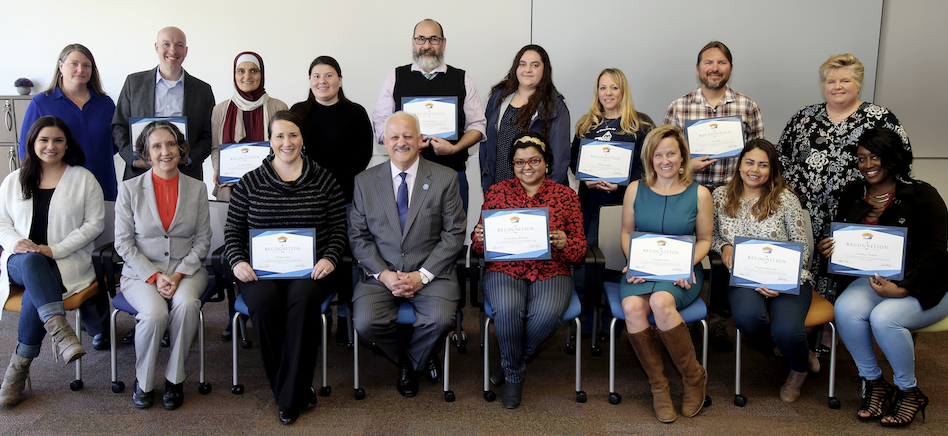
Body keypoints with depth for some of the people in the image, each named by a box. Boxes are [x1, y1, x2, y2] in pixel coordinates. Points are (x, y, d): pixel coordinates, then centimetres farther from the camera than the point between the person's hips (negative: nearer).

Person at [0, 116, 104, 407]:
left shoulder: (83, 179, 6)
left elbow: (95, 223, 0)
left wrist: (55, 249, -11)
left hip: (67, 262, -2)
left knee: (34, 294, -31)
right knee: (31, 262, -36)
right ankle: (59, 329, -50)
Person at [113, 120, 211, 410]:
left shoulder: (197, 189, 7)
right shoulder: (129, 189, 3)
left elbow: (202, 240, 5)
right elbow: (123, 243, 0)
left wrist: (179, 275, -10)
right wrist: (154, 277, -12)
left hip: (187, 269, 1)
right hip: (141, 272, -1)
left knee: (186, 304, -32)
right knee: (154, 313, -31)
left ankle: (175, 378, -11)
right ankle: (144, 381, -4)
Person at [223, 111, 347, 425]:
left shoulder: (324, 180, 9)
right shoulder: (250, 182, 10)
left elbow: (339, 228, 8)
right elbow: (233, 229, 12)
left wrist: (329, 258, -9)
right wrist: (238, 261, -7)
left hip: (310, 270, -1)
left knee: (303, 300, -34)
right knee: (265, 305, -32)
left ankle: (289, 398, -20)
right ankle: (298, 391, -12)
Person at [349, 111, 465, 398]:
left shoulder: (445, 179, 2)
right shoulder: (365, 182, 7)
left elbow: (454, 234, -1)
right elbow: (358, 236, 5)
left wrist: (422, 275, -12)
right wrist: (383, 274, -10)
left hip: (431, 274, -1)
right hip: (380, 274, 2)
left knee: (441, 318, -29)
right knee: (365, 322, -24)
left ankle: (409, 360, 7)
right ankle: (420, 357, 7)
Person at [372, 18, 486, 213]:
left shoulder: (462, 79, 9)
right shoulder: (395, 78, 10)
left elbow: (477, 125, 8)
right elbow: (381, 125, 8)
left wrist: (454, 148, -10)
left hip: (452, 173, 0)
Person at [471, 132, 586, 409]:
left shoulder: (566, 196, 9)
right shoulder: (497, 192, 11)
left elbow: (580, 250, 6)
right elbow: (479, 248, 11)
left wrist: (564, 243, -17)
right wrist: (479, 238, -13)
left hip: (551, 272, 0)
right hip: (504, 270, 0)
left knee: (547, 314, -31)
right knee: (507, 310, -32)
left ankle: (513, 360, 2)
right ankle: (514, 374, -2)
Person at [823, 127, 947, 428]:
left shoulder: (921, 195, -6)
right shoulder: (852, 195, 9)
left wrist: (903, 289, -23)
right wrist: (827, 250, -11)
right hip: (872, 281, 4)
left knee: (884, 317, -33)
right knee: (846, 308, -29)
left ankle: (909, 391, -5)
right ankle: (873, 383, -6)